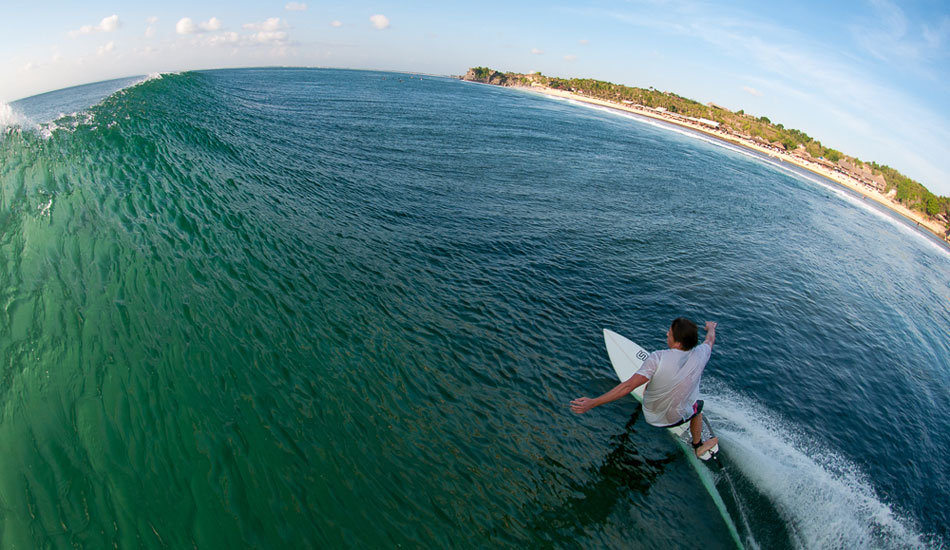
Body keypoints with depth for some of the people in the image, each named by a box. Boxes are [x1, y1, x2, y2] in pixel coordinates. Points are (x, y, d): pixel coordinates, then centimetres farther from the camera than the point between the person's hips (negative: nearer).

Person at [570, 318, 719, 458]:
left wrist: (592, 403, -35)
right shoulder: (700, 355, -22)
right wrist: (711, 328, 28)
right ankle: (698, 446, 58)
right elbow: (710, 339, 3)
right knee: (697, 406, 36)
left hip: (651, 417, -2)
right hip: (678, 417, 2)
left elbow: (628, 386, -36)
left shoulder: (658, 358, -34)